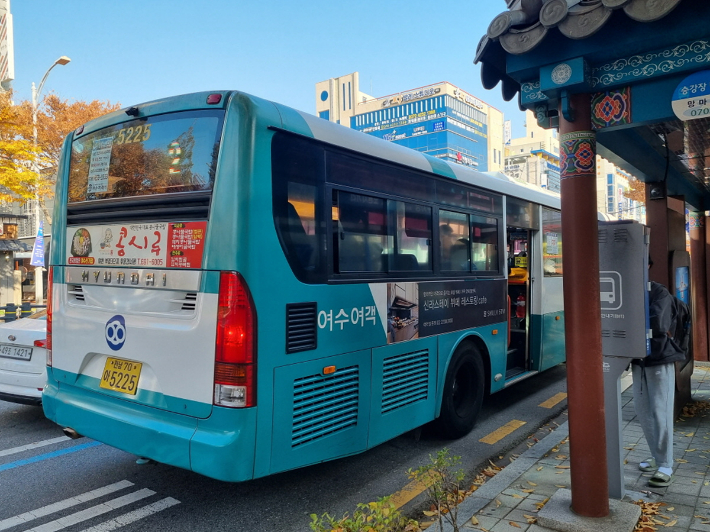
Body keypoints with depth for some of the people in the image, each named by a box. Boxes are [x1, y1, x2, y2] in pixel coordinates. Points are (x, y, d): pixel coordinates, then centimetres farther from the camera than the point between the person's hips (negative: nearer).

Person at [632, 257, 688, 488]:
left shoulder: (659, 293, -12)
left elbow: (656, 321, -26)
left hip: (660, 359, -6)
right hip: (638, 359, 6)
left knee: (660, 413, -3)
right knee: (642, 410, 12)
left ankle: (665, 465, 8)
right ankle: (657, 456, 29)